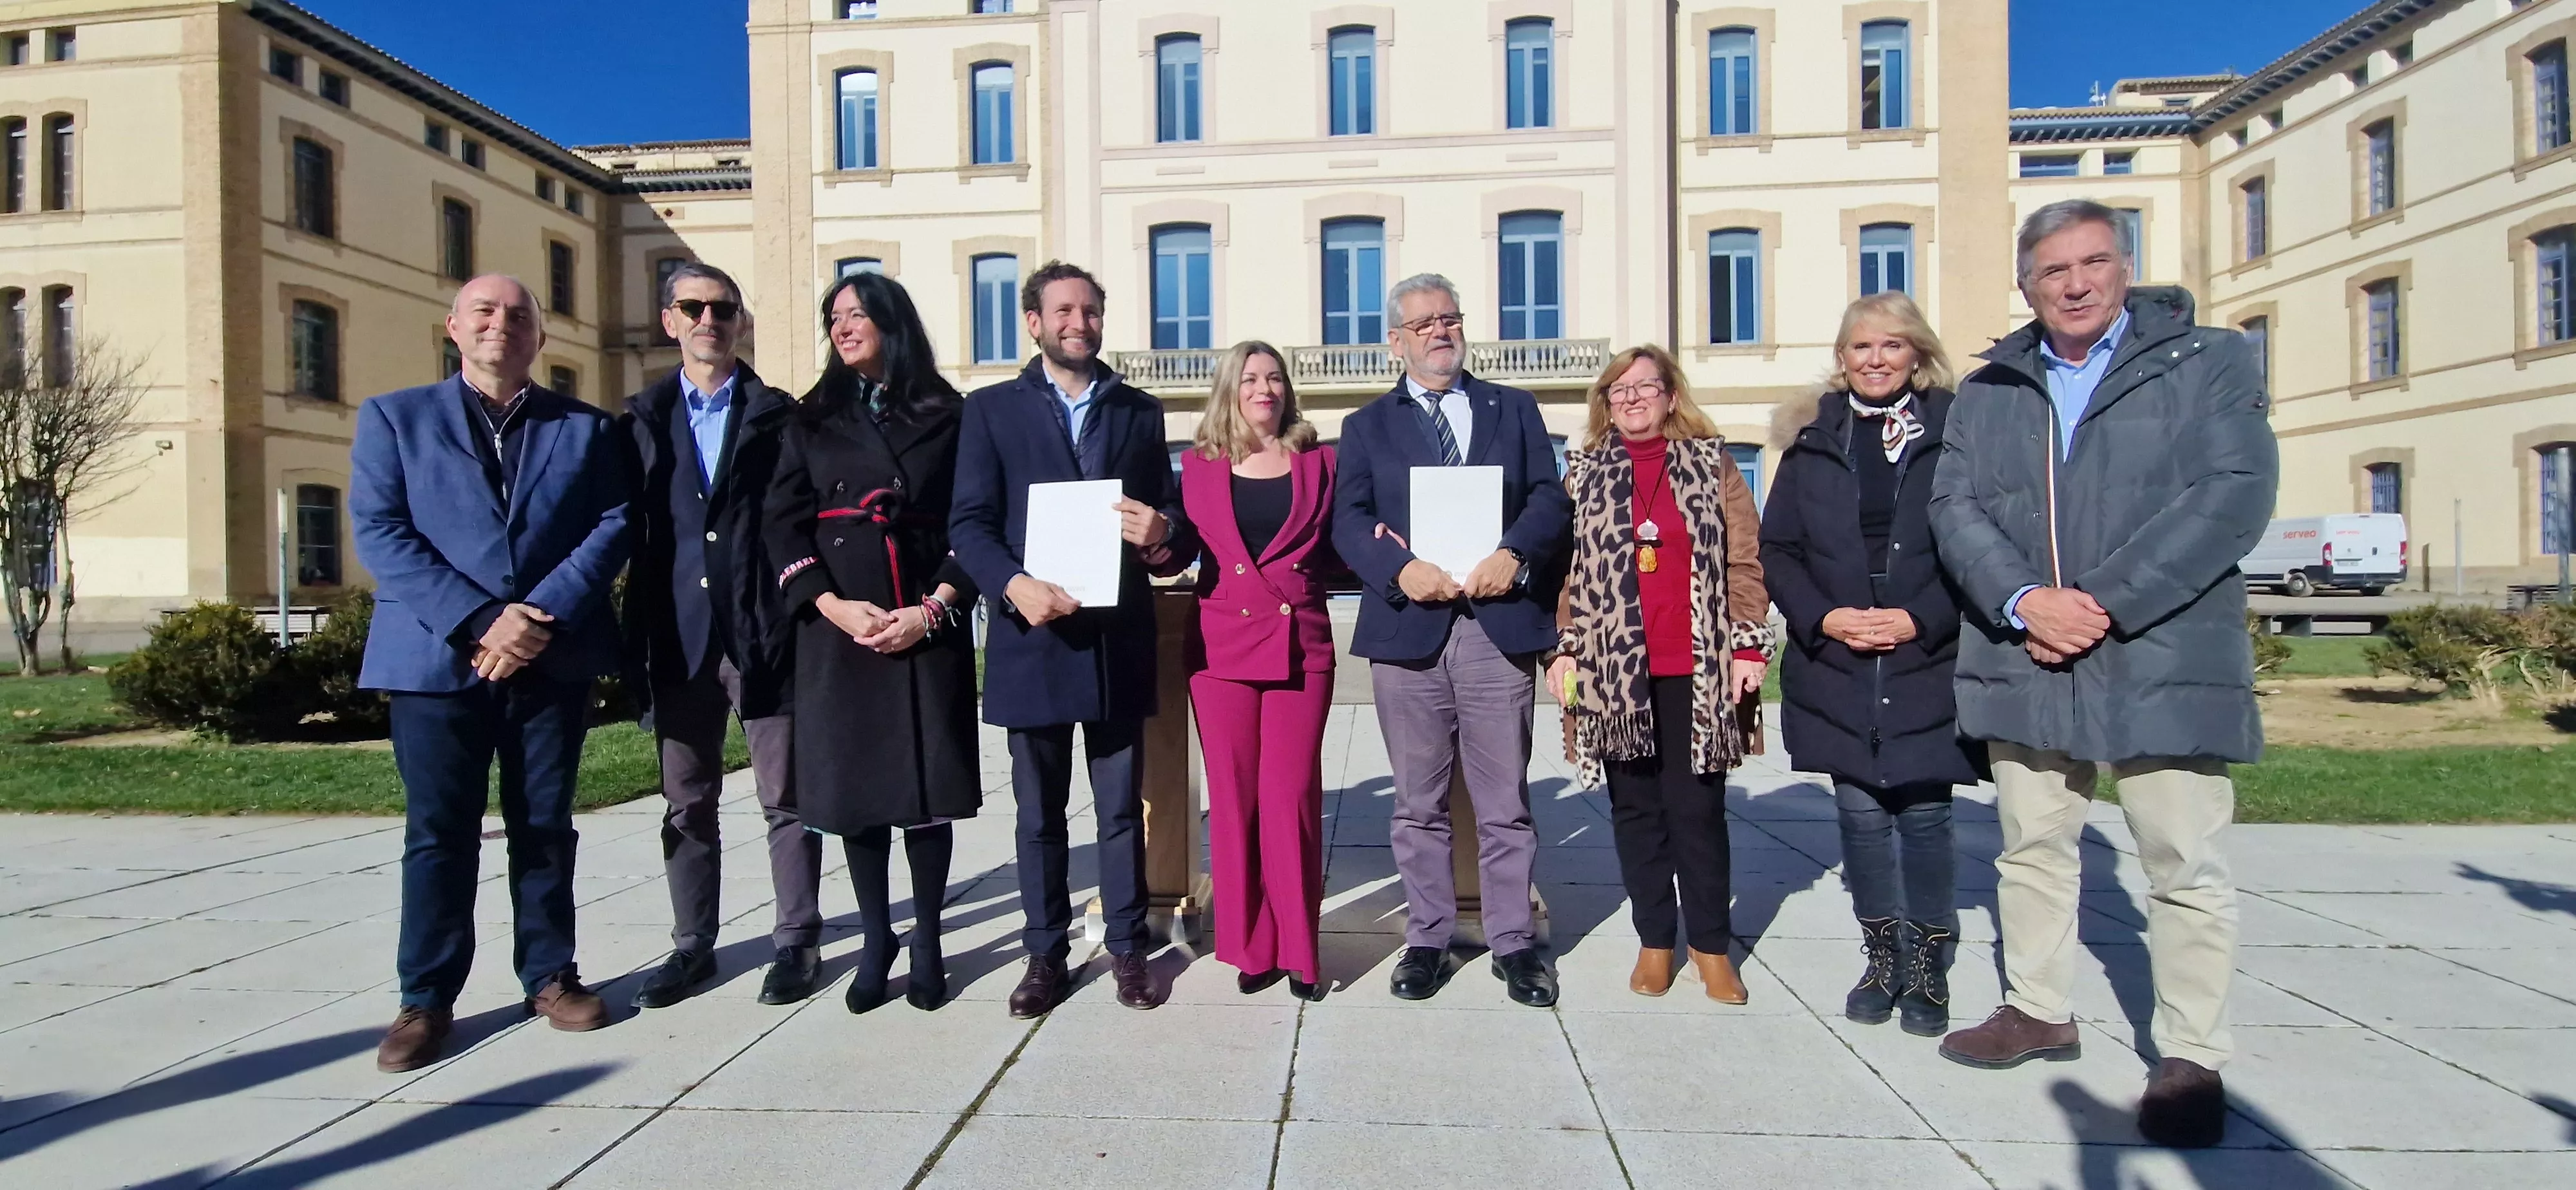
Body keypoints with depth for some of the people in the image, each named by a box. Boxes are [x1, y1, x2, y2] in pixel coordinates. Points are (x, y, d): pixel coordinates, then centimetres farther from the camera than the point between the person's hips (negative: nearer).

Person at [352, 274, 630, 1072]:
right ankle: (427, 1000, 15)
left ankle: (550, 976, 22)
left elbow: (614, 525, 0)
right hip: (437, 657, -1)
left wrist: (540, 615, -13)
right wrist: (479, 621, -15)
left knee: (545, 825, 9)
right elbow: (380, 532, -3)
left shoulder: (586, 428, 11)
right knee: (439, 832, 3)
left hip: (554, 660, 1)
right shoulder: (395, 417, 9)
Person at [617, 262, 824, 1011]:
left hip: (765, 633, -3)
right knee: (686, 803, 12)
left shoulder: (779, 416, 3)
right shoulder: (640, 419, 11)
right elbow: (628, 528, 7)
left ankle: (797, 942, 16)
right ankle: (693, 946, 24)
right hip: (678, 637, 3)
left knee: (785, 799, 4)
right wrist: (638, 635, -1)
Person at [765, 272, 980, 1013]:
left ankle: (927, 940, 15)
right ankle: (875, 938, 20)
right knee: (854, 785, 5)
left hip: (928, 627, -2)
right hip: (838, 627, 2)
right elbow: (785, 525, 4)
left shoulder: (948, 416, 5)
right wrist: (833, 605, -11)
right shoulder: (811, 420, 11)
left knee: (928, 784, 1)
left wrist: (934, 609, -12)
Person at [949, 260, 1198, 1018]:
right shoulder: (992, 409, 6)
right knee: (1039, 814, 10)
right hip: (1033, 635, -1)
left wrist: (1162, 536, -13)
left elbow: (1174, 521, 10)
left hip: (1119, 641, 1)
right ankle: (1046, 953, 23)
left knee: (1122, 808, 8)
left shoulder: (1140, 412, 13)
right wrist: (1014, 584, -20)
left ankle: (1127, 948, 22)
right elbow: (969, 522, -3)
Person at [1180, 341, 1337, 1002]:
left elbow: (1335, 551, 14)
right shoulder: (1200, 464, 9)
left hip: (1302, 645, 0)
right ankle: (1251, 946, 17)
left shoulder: (1318, 462, 10)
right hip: (1222, 646, 1)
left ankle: (1298, 950, 12)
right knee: (1233, 797, 4)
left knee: (1293, 797, -1)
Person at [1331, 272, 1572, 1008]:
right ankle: (1428, 938, 22)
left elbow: (1549, 497, 4)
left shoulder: (1515, 410, 15)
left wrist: (1514, 554, -15)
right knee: (1419, 803, 9)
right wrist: (1401, 569, -18)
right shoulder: (1367, 426, 13)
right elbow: (1350, 520, 1)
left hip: (1501, 625, 0)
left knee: (1505, 800, 6)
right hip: (1408, 628, 0)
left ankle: (1512, 941, 20)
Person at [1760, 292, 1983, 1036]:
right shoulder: (1813, 438, 6)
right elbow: (1776, 548, 5)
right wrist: (1822, 618, -9)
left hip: (1927, 666, -2)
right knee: (1860, 814, 8)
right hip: (1836, 668, 2)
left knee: (1923, 814, 3)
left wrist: (1922, 620, -13)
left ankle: (1929, 968, 22)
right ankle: (1881, 958, 26)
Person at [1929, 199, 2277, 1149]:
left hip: (2163, 663, -3)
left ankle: (2191, 1057, 18)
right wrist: (2022, 600, -14)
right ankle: (2039, 1010, 30)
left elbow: (2235, 492, -10)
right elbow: (1954, 507, 3)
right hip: (2025, 664, 4)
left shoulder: (2209, 363, 3)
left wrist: (2106, 603, -18)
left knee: (2186, 868, 3)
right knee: (2032, 849, 14)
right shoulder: (1987, 391, 12)